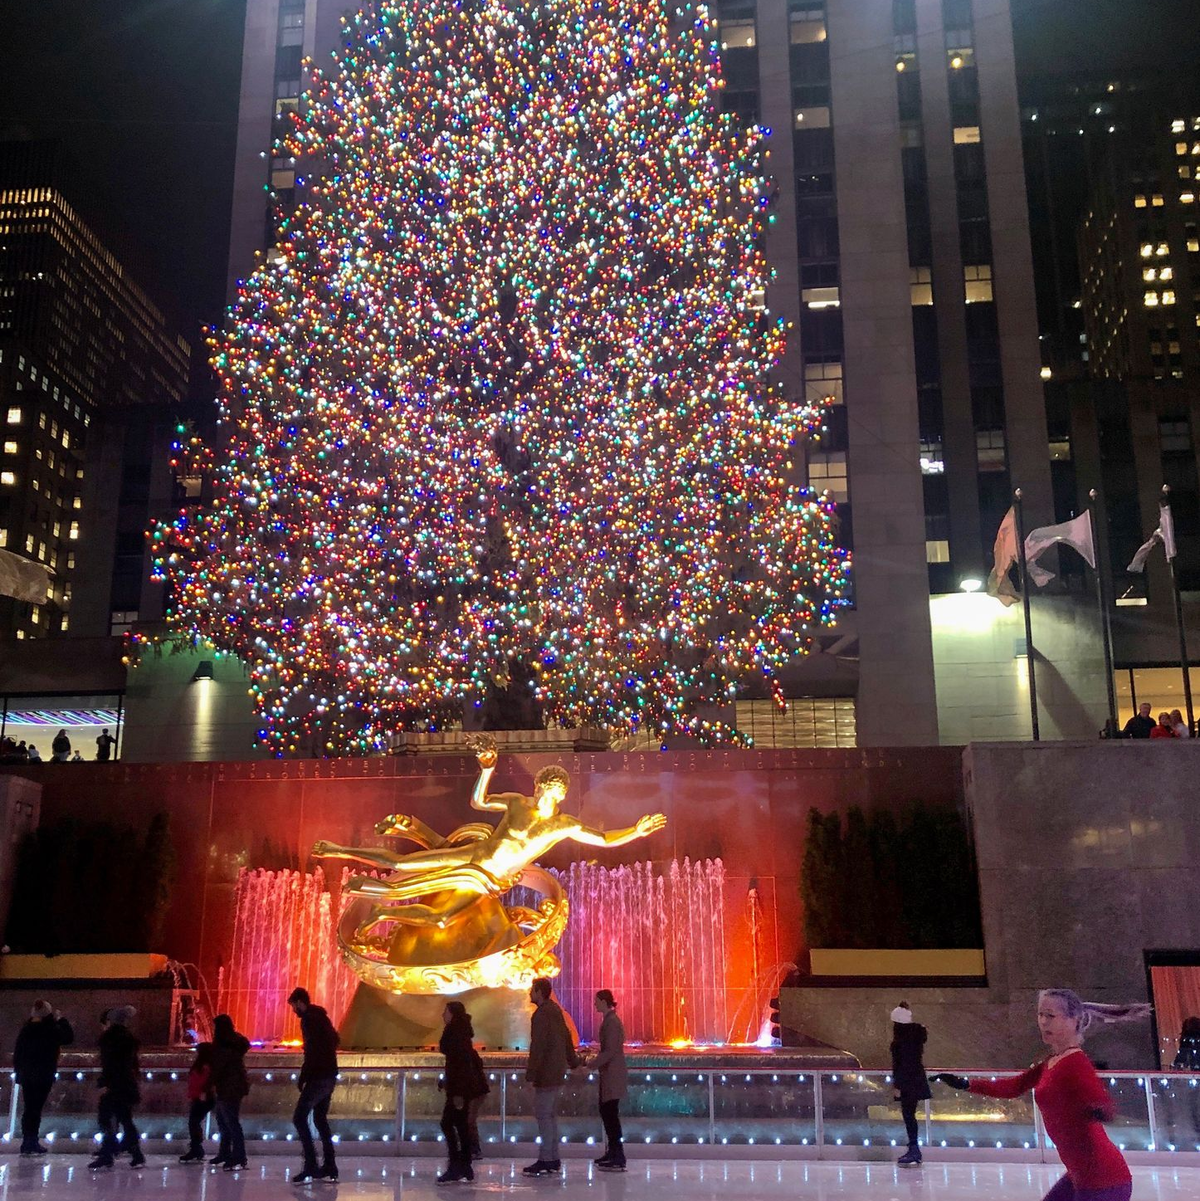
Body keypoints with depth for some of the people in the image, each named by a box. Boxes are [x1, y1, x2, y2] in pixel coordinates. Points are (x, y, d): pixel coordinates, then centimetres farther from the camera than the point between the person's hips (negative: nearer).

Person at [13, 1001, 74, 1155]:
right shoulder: (51, 1029, -11)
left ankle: (28, 1142, 15)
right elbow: (69, 1038, 2)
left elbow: (17, 1052, 11)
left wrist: (18, 1071, 19)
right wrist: (61, 1019, 6)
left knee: (29, 1108, 12)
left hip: (26, 1075, 6)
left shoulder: (26, 1029, 6)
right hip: (43, 1076, -6)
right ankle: (31, 1143, -5)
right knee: (35, 1109, -4)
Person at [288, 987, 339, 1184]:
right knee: (320, 1119, 14)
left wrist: (303, 1077, -13)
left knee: (300, 1118, -9)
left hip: (318, 1077, -9)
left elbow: (311, 1052, -19)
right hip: (329, 1075, 9)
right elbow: (334, 1040, 26)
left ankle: (310, 1166, -16)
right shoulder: (321, 1017, 17)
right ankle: (329, 1167, 12)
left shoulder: (309, 1019, -11)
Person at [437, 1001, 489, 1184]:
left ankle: (455, 1167, -8)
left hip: (460, 1087, -10)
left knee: (447, 1123, -8)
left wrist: (458, 1092, -23)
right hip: (464, 1085, 10)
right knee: (460, 1123, 12)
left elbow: (462, 1062, -21)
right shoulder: (460, 1032, 12)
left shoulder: (457, 1033, -16)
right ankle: (465, 1167, 16)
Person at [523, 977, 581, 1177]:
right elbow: (567, 1037, 23)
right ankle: (553, 1158, 20)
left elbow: (537, 1047, -20)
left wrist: (530, 1074, -19)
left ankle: (546, 1159, -6)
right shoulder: (556, 1010, 13)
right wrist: (573, 1061, 35)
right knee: (551, 1114, 15)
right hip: (558, 1071, 10)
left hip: (547, 1073, -10)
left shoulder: (541, 1015, -16)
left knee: (544, 1115, -6)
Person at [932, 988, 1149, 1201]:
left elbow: (1101, 1102, -34)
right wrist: (965, 1084, 18)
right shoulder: (1050, 1063, 10)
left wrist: (1100, 1111, -57)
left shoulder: (1075, 1063, -18)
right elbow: (1012, 1087, 18)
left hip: (1103, 1180, -9)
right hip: (1081, 1175, 9)